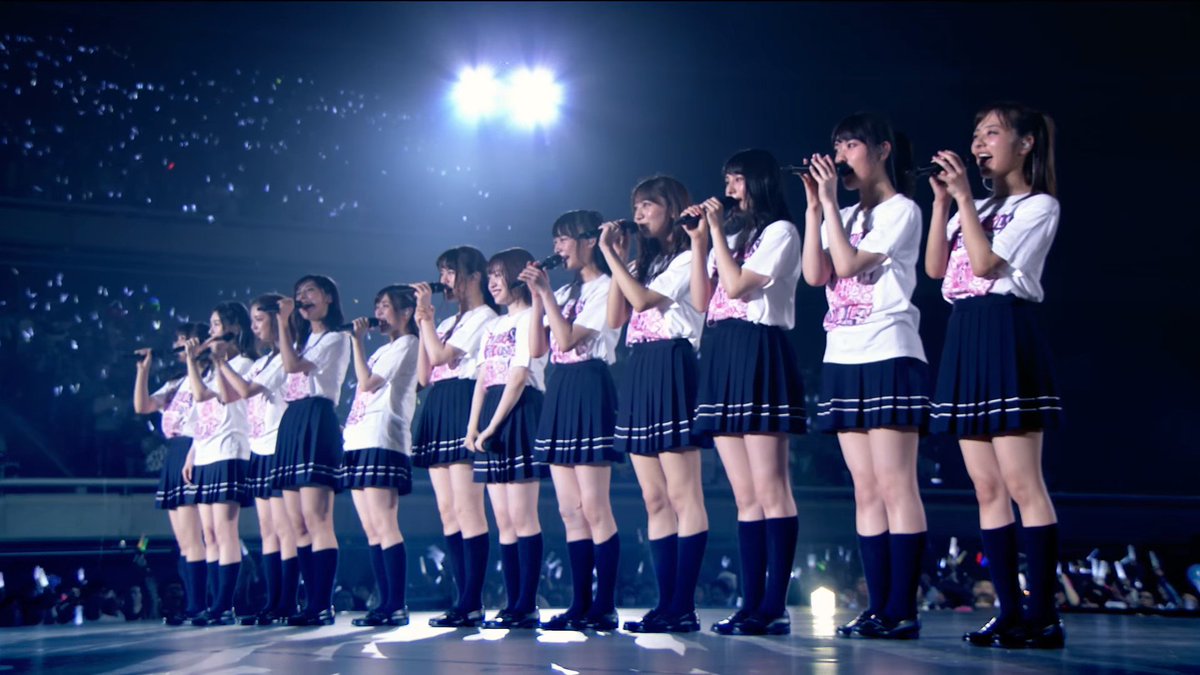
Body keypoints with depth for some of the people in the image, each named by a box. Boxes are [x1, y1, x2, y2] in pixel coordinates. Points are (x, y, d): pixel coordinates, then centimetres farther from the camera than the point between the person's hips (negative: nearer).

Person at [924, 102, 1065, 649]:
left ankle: (1043, 616, -10)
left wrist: (964, 199, -9)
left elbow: (986, 263, -13)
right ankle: (1009, 612, 7)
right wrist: (943, 202, 5)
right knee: (987, 490, 5)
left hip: (1005, 335, -8)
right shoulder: (977, 209, 23)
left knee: (1022, 485, -11)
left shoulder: (1038, 206, 1)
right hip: (964, 341, 8)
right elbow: (935, 268, 11)